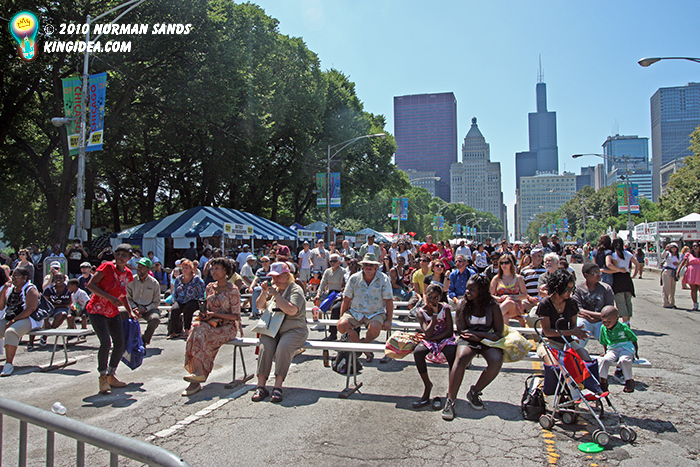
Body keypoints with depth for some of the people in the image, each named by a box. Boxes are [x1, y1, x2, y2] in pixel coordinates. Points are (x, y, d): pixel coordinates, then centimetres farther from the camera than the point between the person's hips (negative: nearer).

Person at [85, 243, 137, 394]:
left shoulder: (127, 274, 3)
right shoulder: (107, 267, -15)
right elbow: (90, 285, -19)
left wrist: (130, 311, 9)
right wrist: (110, 298, -26)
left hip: (113, 313, 7)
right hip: (97, 311, -7)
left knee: (120, 344, 5)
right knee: (106, 343, -19)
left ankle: (111, 376, 23)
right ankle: (103, 377, 1)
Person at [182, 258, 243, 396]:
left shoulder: (232, 290, -6)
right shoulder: (210, 287, 14)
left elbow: (235, 316, -9)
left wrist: (215, 314, -15)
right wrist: (204, 314, -3)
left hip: (227, 327, -5)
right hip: (212, 323, 5)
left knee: (201, 334, -30)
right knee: (196, 329, -28)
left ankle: (199, 373, -28)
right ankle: (198, 374, -31)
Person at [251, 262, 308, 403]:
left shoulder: (296, 289, -3)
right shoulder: (274, 288, 18)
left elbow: (291, 310, -20)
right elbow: (260, 306, 21)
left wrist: (276, 295, -15)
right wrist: (264, 293, 3)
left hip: (293, 330, -5)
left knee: (283, 348, -33)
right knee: (265, 348, -25)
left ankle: (278, 387, -28)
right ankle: (260, 386, -24)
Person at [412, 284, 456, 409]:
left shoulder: (445, 308, -6)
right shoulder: (421, 311, -6)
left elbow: (450, 331, -10)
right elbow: (427, 333, -18)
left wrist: (432, 338, -16)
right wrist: (435, 314, -19)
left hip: (444, 339, -1)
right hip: (429, 341, 1)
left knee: (452, 353, -35)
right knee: (417, 352, -31)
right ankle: (427, 385, -11)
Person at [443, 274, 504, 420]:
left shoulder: (492, 306, 1)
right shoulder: (463, 305, 3)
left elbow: (499, 332, -1)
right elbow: (461, 330, 1)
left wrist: (477, 334, -13)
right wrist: (479, 337, -13)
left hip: (488, 341, 1)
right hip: (467, 340, -1)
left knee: (496, 361, -31)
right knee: (461, 357, -35)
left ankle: (474, 393, -8)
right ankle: (450, 400, -31)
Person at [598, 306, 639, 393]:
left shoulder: (623, 327, -4)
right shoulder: (603, 329, 6)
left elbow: (633, 339, 8)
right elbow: (604, 343, 21)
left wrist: (636, 353, 11)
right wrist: (606, 352, 21)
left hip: (626, 348, -3)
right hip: (612, 350, 3)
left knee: (624, 360, -35)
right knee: (605, 360, -28)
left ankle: (629, 381, -17)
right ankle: (603, 381, -22)